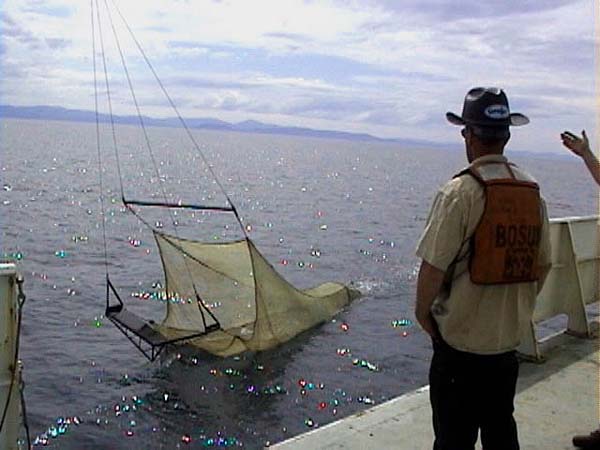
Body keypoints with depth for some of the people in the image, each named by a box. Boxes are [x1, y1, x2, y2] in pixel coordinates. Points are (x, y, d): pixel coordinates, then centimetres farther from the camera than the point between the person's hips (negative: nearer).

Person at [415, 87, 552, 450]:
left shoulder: (461, 191, -17)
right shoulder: (533, 191, 3)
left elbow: (434, 265, -18)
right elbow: (543, 264, 10)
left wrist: (422, 310, -1)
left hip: (460, 341, -6)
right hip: (509, 337, 6)